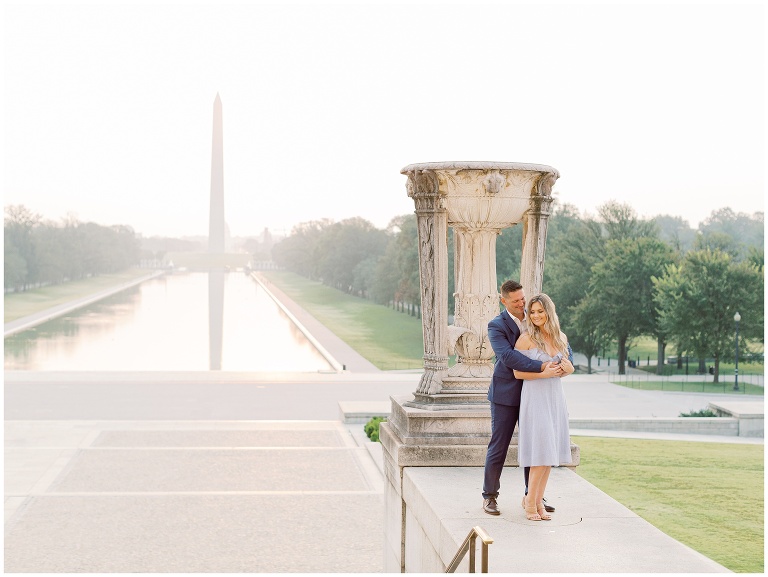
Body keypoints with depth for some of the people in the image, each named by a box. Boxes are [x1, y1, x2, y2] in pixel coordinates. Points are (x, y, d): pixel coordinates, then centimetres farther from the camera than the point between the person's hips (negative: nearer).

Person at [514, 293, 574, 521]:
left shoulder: (560, 338, 9)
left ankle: (537, 500, 14)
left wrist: (568, 369, -1)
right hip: (535, 397, -6)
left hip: (555, 397, 6)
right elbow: (518, 372, -9)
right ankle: (530, 502, 2)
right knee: (541, 449, -10)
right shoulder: (526, 339, -7)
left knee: (550, 451, 5)